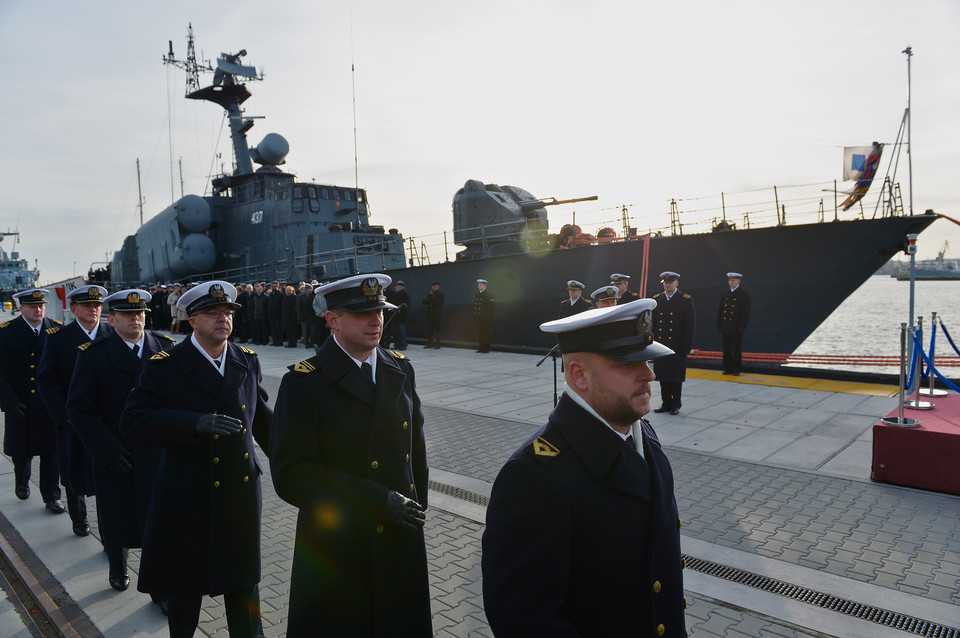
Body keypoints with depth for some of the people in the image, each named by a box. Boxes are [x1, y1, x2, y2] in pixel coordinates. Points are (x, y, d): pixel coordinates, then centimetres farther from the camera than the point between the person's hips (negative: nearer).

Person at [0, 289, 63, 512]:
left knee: (51, 451, 4)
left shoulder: (57, 330, 1)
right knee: (21, 451, 15)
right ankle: (22, 482, 43)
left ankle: (51, 496, 16)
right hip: (20, 404, 0)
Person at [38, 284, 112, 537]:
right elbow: (46, 381, -3)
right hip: (72, 420, 0)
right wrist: (65, 417, -11)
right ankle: (79, 519, 37)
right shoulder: (57, 337, -3)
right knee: (75, 473, 15)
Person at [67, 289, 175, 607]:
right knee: (117, 519, 17)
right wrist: (107, 450, -12)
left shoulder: (166, 347, 0)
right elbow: (79, 408, -6)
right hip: (114, 455, -1)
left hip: (159, 453, 1)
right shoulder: (93, 354, -5)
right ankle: (117, 568, 45)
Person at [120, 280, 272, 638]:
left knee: (244, 581, 16)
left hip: (241, 491, 3)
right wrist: (196, 423, -33)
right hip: (187, 497, -3)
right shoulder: (164, 367, -10)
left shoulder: (248, 361, 3)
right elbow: (133, 424, -19)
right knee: (184, 587, 17)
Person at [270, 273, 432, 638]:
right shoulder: (304, 383, -13)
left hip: (401, 545, 5)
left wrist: (416, 510, 10)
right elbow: (291, 477, -19)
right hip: (334, 551, -4)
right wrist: (380, 502, -21)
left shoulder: (400, 370, 3)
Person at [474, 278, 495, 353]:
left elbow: (491, 308, -9)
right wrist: (474, 316, 12)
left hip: (485, 319, -6)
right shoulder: (476, 295, 16)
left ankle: (486, 348, 2)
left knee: (486, 334, -3)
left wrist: (489, 319, -15)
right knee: (479, 334, 7)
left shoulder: (488, 295, -5)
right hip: (478, 318, 6)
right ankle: (481, 348, 13)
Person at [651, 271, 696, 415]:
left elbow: (690, 325, -3)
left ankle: (675, 404, 13)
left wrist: (686, 346, -9)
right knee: (663, 375, 7)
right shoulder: (656, 299, 10)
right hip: (660, 345, 4)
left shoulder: (685, 300, -1)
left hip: (677, 346, -3)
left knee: (676, 376, 2)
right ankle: (665, 403, 18)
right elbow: (652, 322, 12)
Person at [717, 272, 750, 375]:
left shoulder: (744, 294, -3)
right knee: (726, 349, 7)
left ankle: (737, 369, 8)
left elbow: (746, 311, -6)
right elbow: (720, 309, 14)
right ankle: (728, 368, 14)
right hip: (725, 327, 5)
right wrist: (718, 323, 8)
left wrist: (743, 326, -12)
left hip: (736, 327, -5)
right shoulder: (724, 293, 12)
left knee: (736, 349, 0)